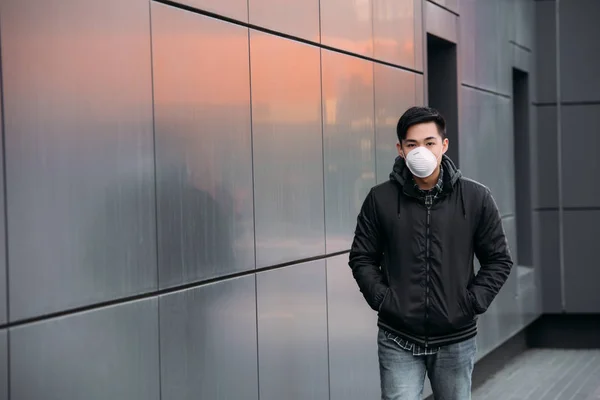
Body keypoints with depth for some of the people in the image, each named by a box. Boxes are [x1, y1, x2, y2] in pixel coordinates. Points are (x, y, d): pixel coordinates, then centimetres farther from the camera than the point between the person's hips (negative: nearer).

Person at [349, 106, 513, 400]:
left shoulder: (476, 198, -1)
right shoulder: (380, 199, -1)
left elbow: (499, 260, 5)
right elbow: (362, 258, 7)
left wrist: (473, 301, -5)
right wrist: (381, 299, -5)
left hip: (455, 341, 1)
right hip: (397, 341, -1)